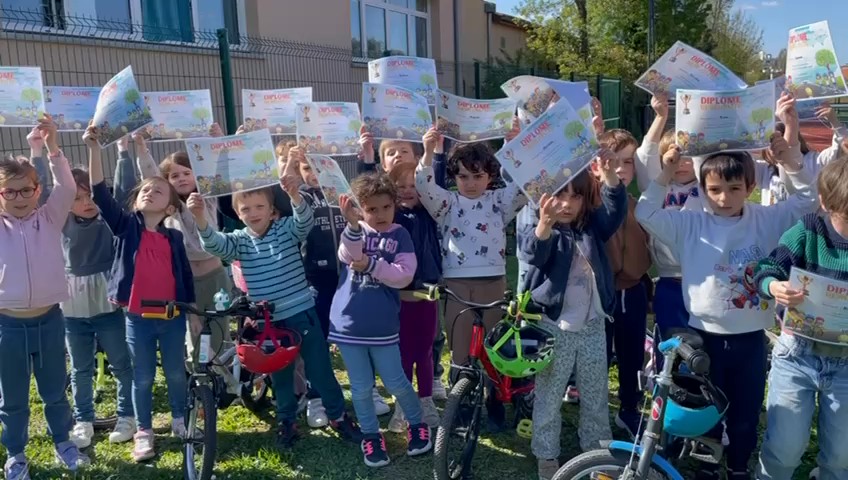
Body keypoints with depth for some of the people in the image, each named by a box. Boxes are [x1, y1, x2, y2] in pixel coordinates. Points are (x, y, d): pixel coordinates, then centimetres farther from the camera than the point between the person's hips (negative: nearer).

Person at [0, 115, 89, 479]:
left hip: (49, 319, 0)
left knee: (55, 390, 16)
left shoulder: (50, 218, 0)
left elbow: (66, 189, -14)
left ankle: (62, 443, 35)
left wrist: (52, 148, -26)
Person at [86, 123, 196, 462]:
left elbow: (186, 275, 7)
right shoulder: (126, 226, -2)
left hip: (173, 316, 1)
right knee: (143, 377, 10)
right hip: (137, 317, -1)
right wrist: (94, 148, -22)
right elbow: (100, 192, -13)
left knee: (176, 372, 14)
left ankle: (180, 421, 35)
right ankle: (143, 433, 25)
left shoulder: (174, 237, 2)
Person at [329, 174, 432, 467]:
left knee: (396, 383, 8)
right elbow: (347, 256, -22)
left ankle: (417, 425, 32)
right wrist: (353, 224, -38)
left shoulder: (400, 235, 0)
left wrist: (370, 264, -18)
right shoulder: (356, 232, 1)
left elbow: (404, 276, -12)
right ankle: (371, 436, 29)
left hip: (382, 325, -1)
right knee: (360, 388, 10)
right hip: (348, 323, 1)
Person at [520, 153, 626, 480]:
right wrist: (544, 223, -51)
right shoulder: (538, 229, -8)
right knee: (549, 399, 8)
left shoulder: (593, 226, 5)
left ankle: (598, 452, 34)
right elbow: (532, 254, -29)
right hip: (555, 328, -4)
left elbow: (615, 211, -13)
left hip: (592, 327, 4)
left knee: (596, 398, 17)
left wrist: (610, 176, -33)